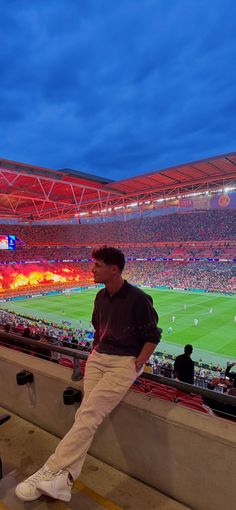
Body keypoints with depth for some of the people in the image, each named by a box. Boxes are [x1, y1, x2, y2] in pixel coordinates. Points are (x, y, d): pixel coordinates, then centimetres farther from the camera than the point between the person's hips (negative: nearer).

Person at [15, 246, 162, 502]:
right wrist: (94, 351, 13)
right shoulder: (101, 296, 9)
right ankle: (63, 477, -12)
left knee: (89, 411, -18)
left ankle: (53, 469, -14)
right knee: (87, 412, -11)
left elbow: (152, 336, -6)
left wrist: (137, 365, -12)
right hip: (97, 358, 6)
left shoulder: (138, 298, -13)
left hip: (125, 361, -6)